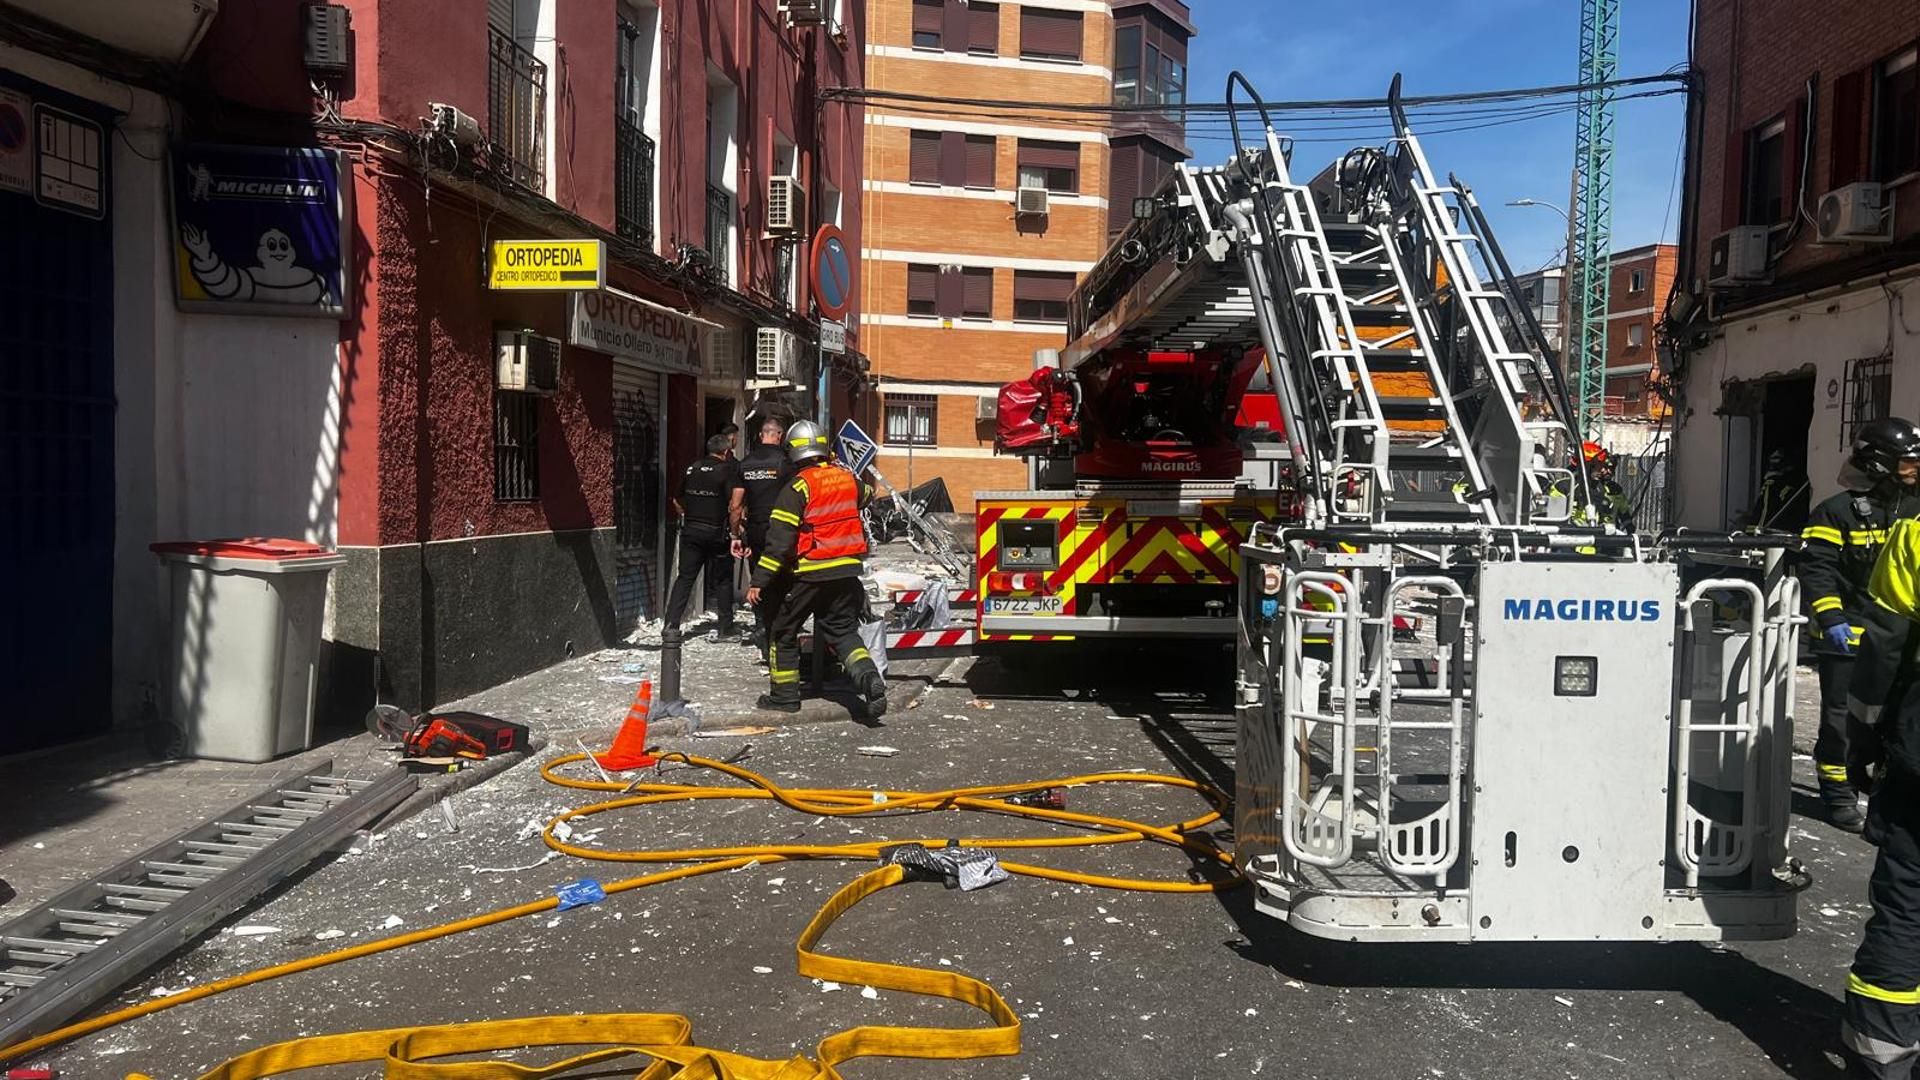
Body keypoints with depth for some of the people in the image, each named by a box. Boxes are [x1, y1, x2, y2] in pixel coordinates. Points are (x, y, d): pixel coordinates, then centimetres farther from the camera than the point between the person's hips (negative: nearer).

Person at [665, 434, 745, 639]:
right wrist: (734, 533, -9)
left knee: (685, 577, 9)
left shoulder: (691, 468, 9)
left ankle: (671, 624, 3)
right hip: (717, 532, -4)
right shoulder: (728, 470, -7)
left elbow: (677, 501, 15)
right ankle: (725, 627, 14)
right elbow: (735, 506, -17)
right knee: (723, 579, 9)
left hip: (690, 530, 4)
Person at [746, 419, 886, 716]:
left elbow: (780, 539, -16)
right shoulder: (846, 477, 4)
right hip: (847, 570, 5)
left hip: (812, 574, -5)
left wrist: (759, 581, -12)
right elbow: (866, 496, 29)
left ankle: (784, 695, 19)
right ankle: (869, 677, -11)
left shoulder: (798, 486, -12)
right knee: (843, 630, 13)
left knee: (784, 631, 12)